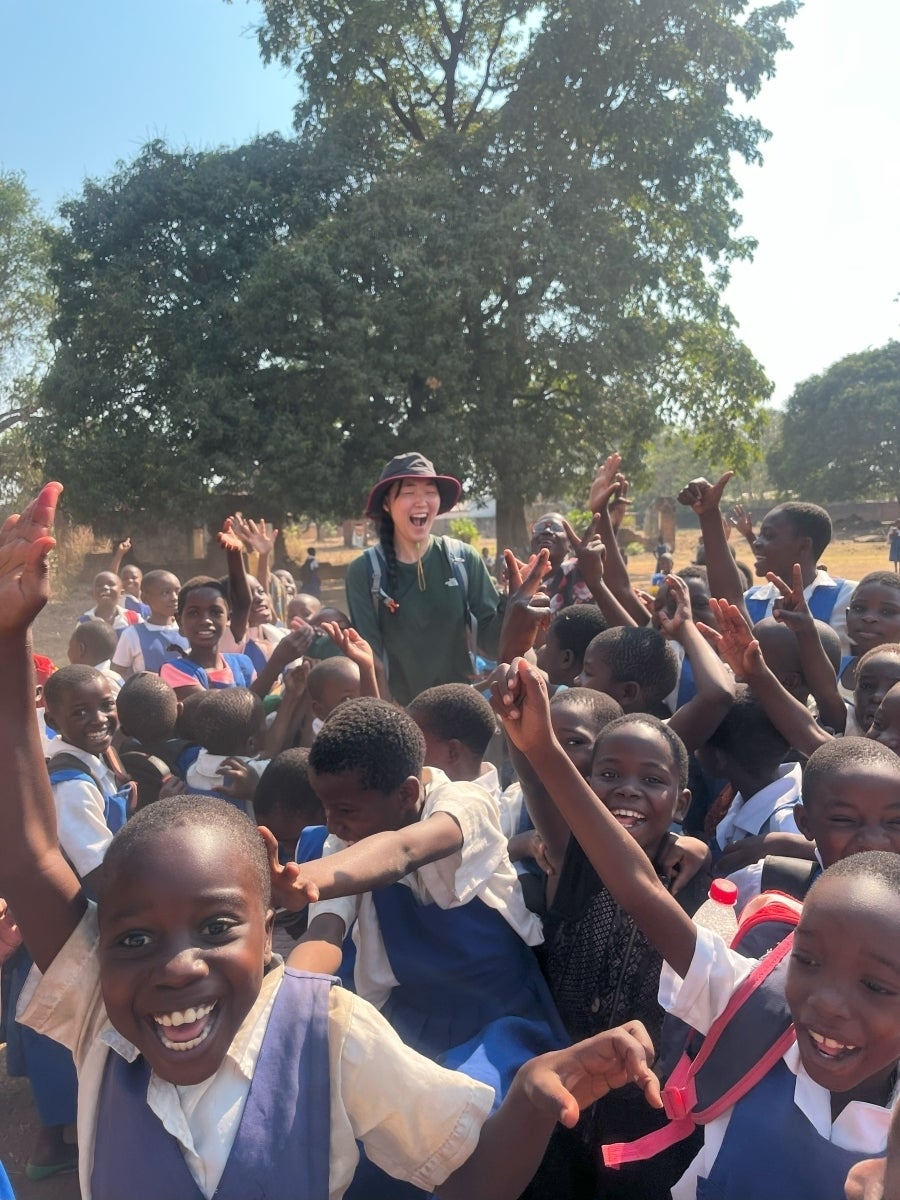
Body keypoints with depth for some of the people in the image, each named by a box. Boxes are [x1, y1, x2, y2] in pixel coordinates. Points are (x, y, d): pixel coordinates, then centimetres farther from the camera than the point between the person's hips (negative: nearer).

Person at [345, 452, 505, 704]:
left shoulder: (464, 559, -6)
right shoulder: (364, 570, -9)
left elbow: (490, 641, -4)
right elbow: (369, 653, -7)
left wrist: (514, 603, -20)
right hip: (399, 711, -1)